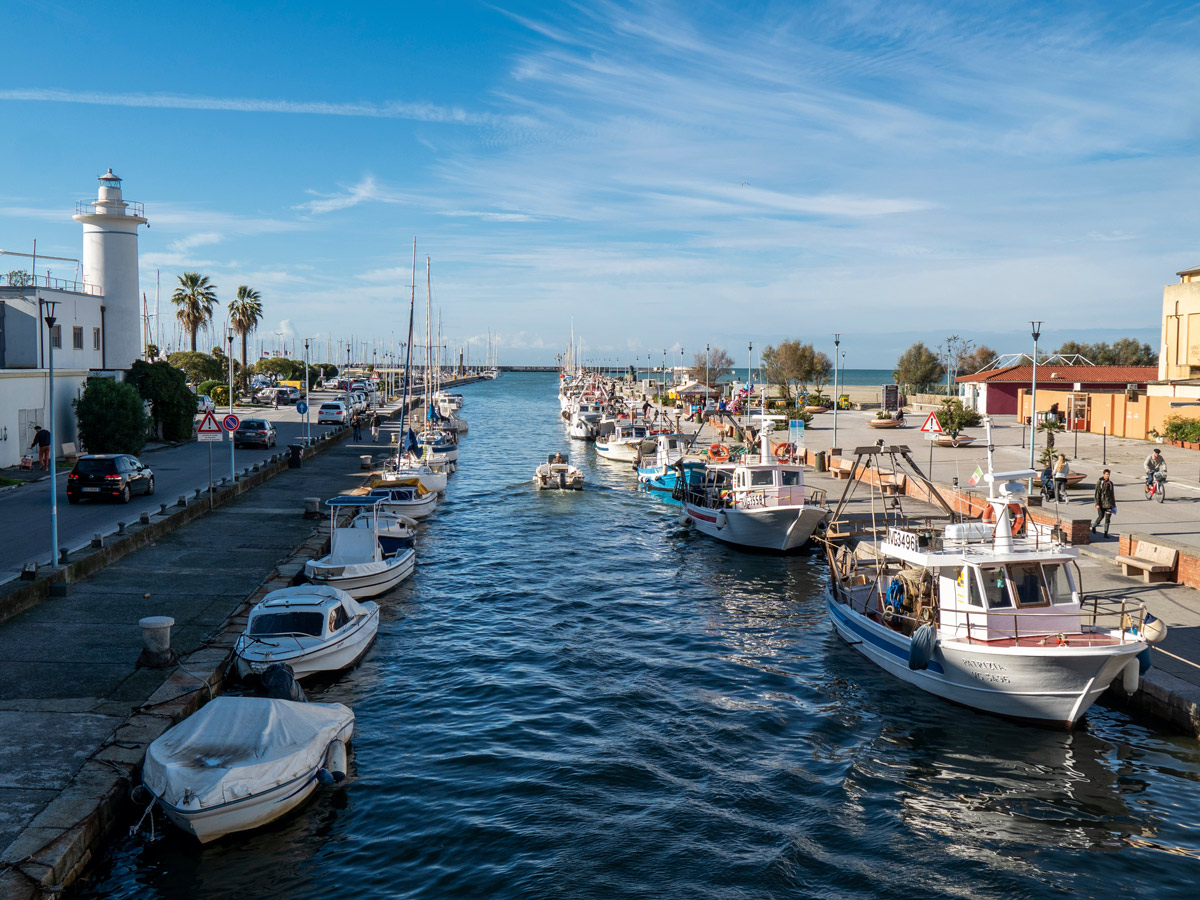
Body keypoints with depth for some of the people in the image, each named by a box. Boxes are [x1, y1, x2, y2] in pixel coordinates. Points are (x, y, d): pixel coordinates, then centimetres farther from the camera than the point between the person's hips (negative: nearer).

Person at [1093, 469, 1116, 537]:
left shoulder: (1110, 483, 8)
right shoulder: (1099, 482, -5)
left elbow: (1112, 494, 15)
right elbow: (1097, 494, -9)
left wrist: (1114, 504, 16)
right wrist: (1097, 504, -16)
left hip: (1109, 503, 3)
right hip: (1101, 503, -3)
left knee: (1108, 518, -4)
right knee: (1101, 517, 0)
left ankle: (1106, 533, -3)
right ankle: (1094, 526, 28)